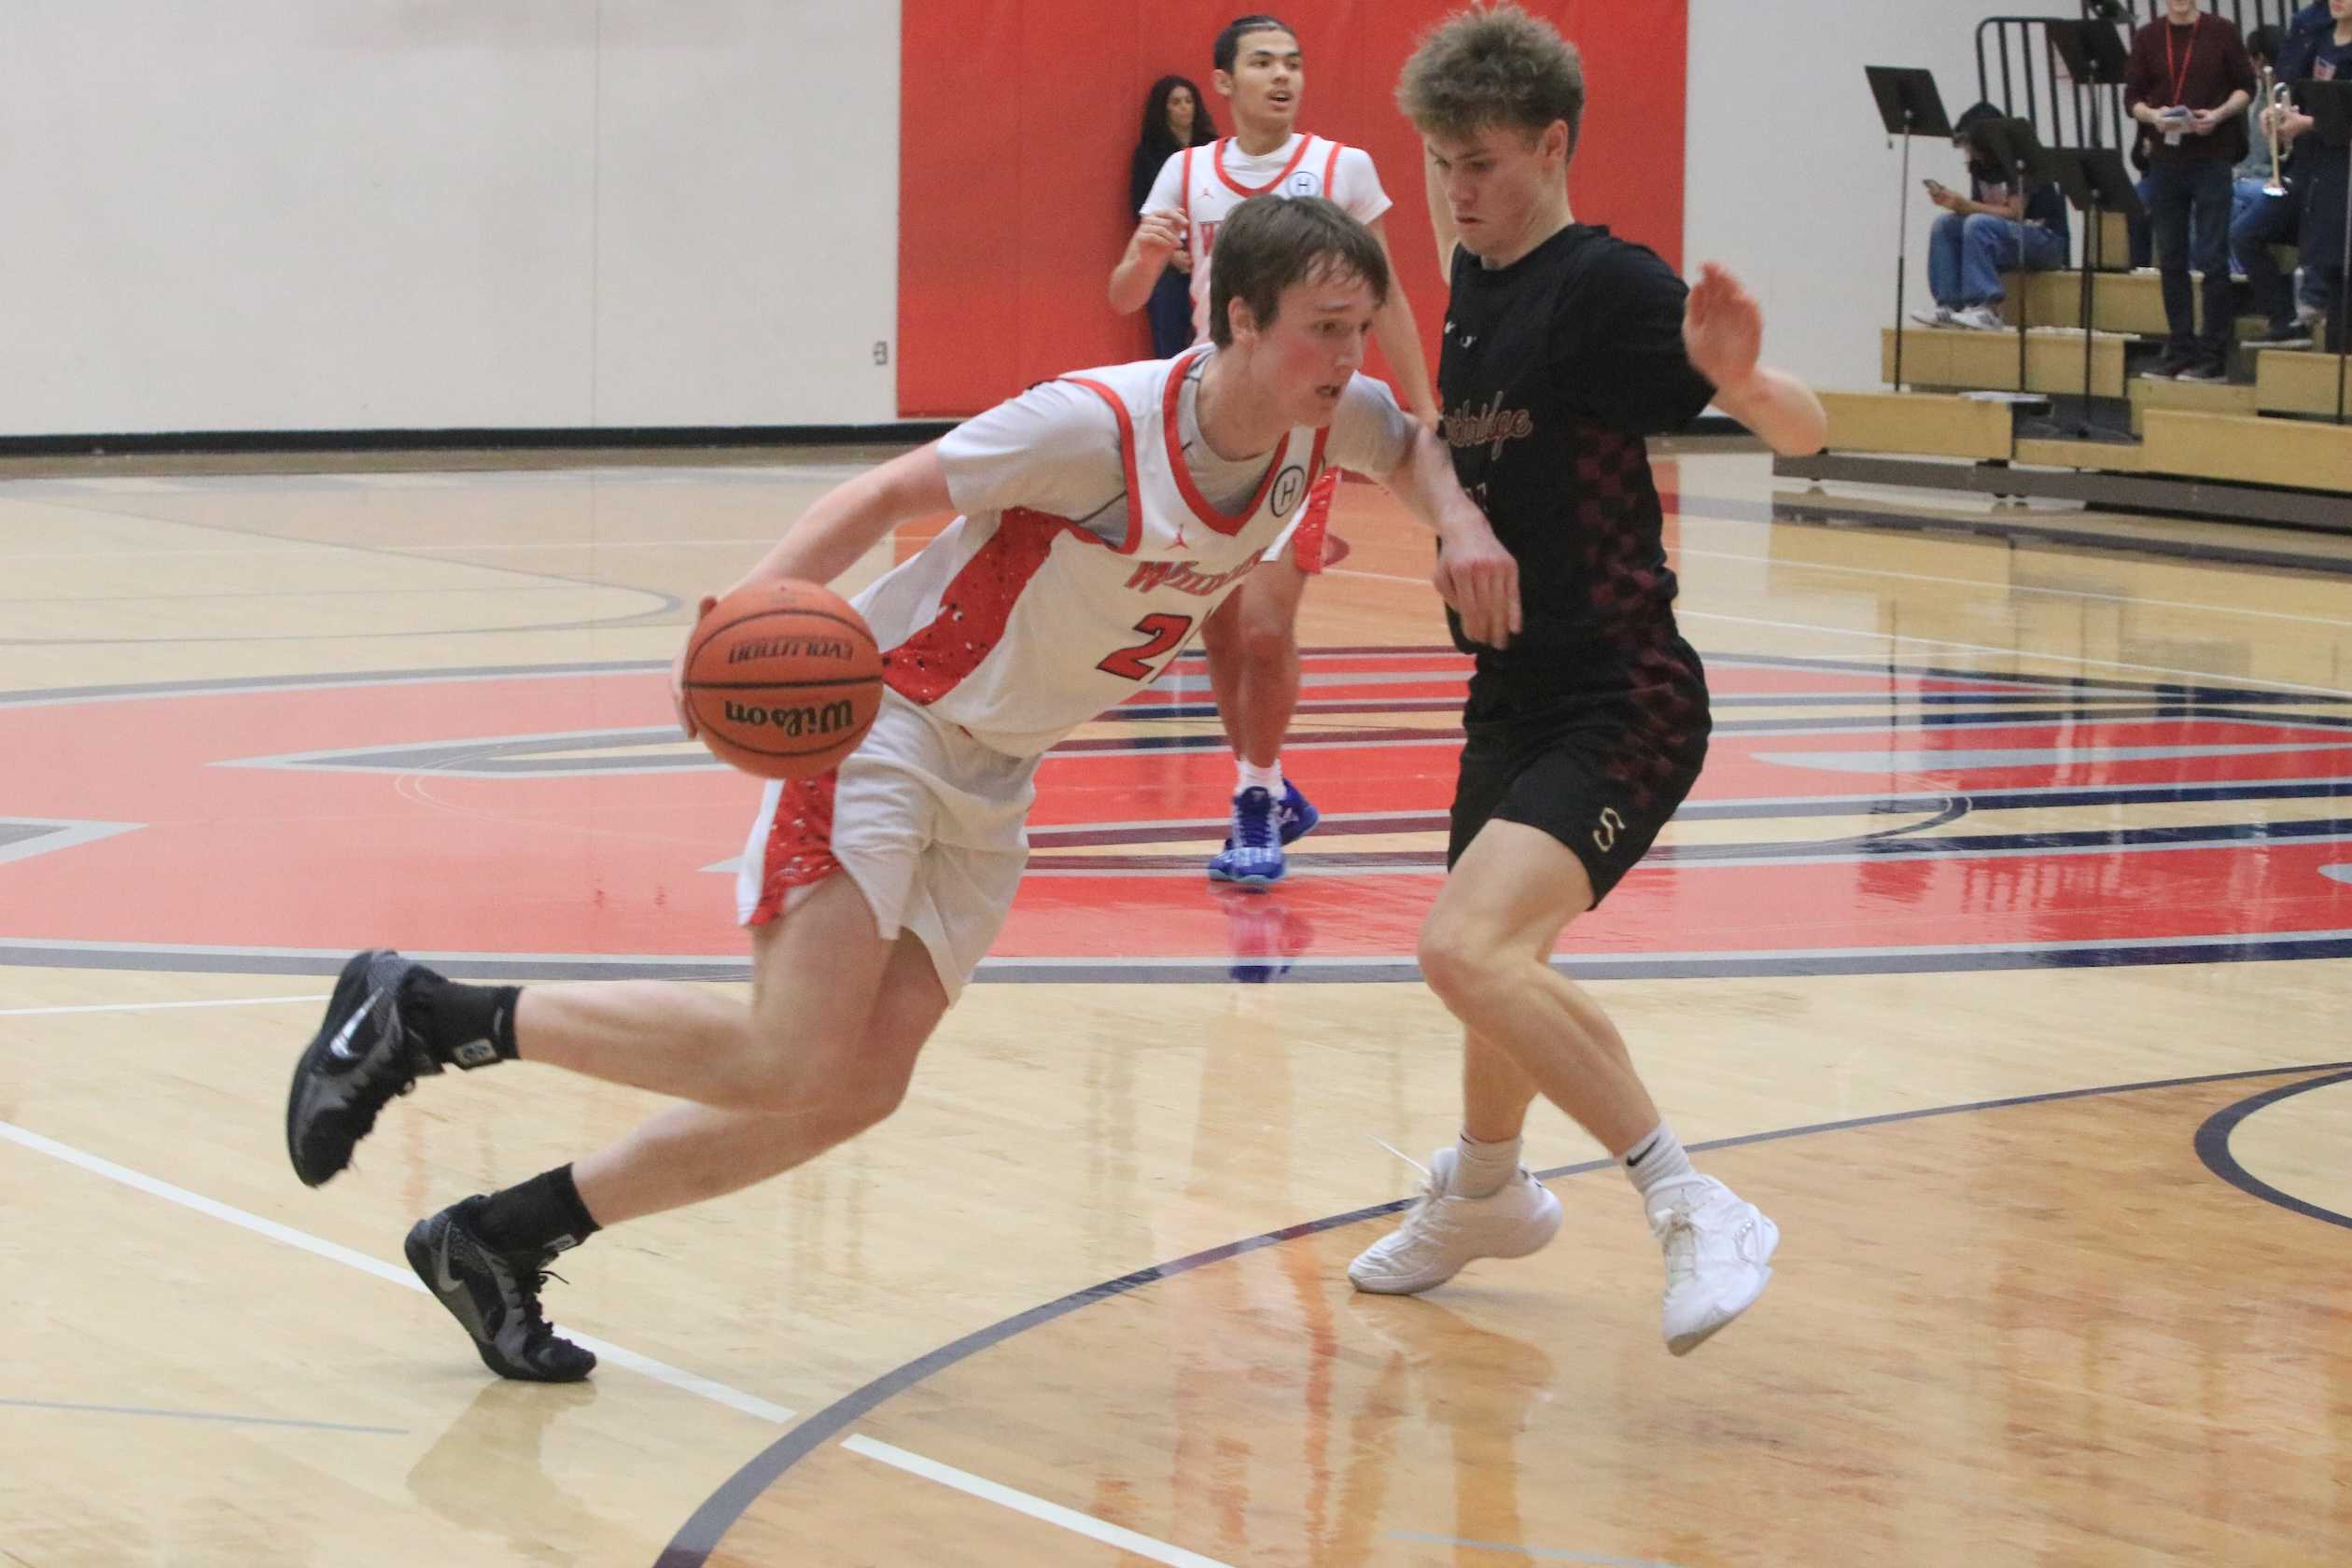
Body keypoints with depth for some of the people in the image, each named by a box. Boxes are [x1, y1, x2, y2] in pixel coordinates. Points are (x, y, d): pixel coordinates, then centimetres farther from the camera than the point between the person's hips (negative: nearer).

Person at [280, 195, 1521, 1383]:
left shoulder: (1323, 420, -4)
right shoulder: (1099, 425, -24)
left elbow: (1410, 445, 20)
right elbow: (888, 495, -19)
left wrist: (1459, 523, -2)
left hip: (989, 788, 8)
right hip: (888, 723, -8)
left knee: (855, 1089, 0)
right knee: (792, 1061, -19)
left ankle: (494, 1245, 9)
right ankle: (418, 1015, -8)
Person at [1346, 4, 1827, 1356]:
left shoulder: (1608, 285, -17)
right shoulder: (1474, 282, 8)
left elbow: (1805, 431, -27)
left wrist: (1740, 376, -45)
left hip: (1618, 701, -9)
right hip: (1518, 688, 9)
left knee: (1467, 948, -28)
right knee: (1500, 963, 27)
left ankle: (1696, 1212, -22)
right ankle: (1486, 1194, 54)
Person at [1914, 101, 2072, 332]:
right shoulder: (1979, 166, 7)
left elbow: (2014, 213, -22)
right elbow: (1976, 210, 6)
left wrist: (1964, 205, -26)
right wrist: (1954, 203, -16)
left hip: (2046, 241, -8)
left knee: (1978, 224, -32)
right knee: (1944, 225, -10)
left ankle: (1988, 310, -37)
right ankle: (1950, 306, -19)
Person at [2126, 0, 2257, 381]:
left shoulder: (2222, 32, 0)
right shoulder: (2147, 38, 6)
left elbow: (2246, 87, 4)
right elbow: (2132, 97, 6)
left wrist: (2220, 113, -14)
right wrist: (2152, 115, -15)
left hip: (2212, 159, -3)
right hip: (2165, 159, 3)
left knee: (2212, 257, -4)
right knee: (2171, 259, 6)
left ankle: (2214, 356, 1)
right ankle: (2180, 351, 13)